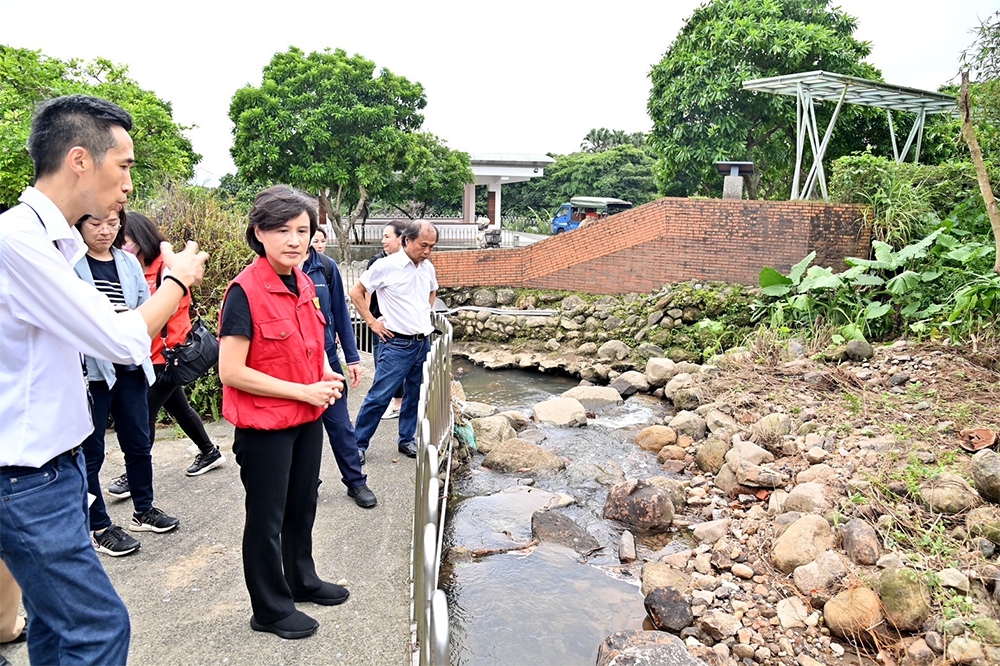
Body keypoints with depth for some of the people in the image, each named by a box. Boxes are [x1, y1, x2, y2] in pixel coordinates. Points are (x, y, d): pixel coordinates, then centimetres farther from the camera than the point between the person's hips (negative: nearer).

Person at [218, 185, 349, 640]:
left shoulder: (304, 285, 3)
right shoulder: (244, 291, -20)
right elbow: (231, 372, -22)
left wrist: (325, 374, -2)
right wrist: (303, 391, -21)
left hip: (307, 419, 8)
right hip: (264, 426, -7)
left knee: (303, 505, 23)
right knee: (267, 517, 10)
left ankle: (302, 580, 45)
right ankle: (270, 609, 29)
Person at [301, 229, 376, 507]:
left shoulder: (326, 267, -2)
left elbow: (340, 312, 3)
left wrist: (352, 358, 3)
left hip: (326, 358, 1)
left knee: (340, 424, 9)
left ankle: (356, 481, 22)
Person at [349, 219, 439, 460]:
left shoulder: (428, 268, 6)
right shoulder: (386, 266, -12)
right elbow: (356, 292, -5)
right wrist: (372, 322, -6)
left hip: (423, 343, 6)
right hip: (397, 344, -6)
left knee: (415, 396, 13)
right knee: (379, 397, -3)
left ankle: (407, 440, 28)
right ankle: (358, 443, 9)